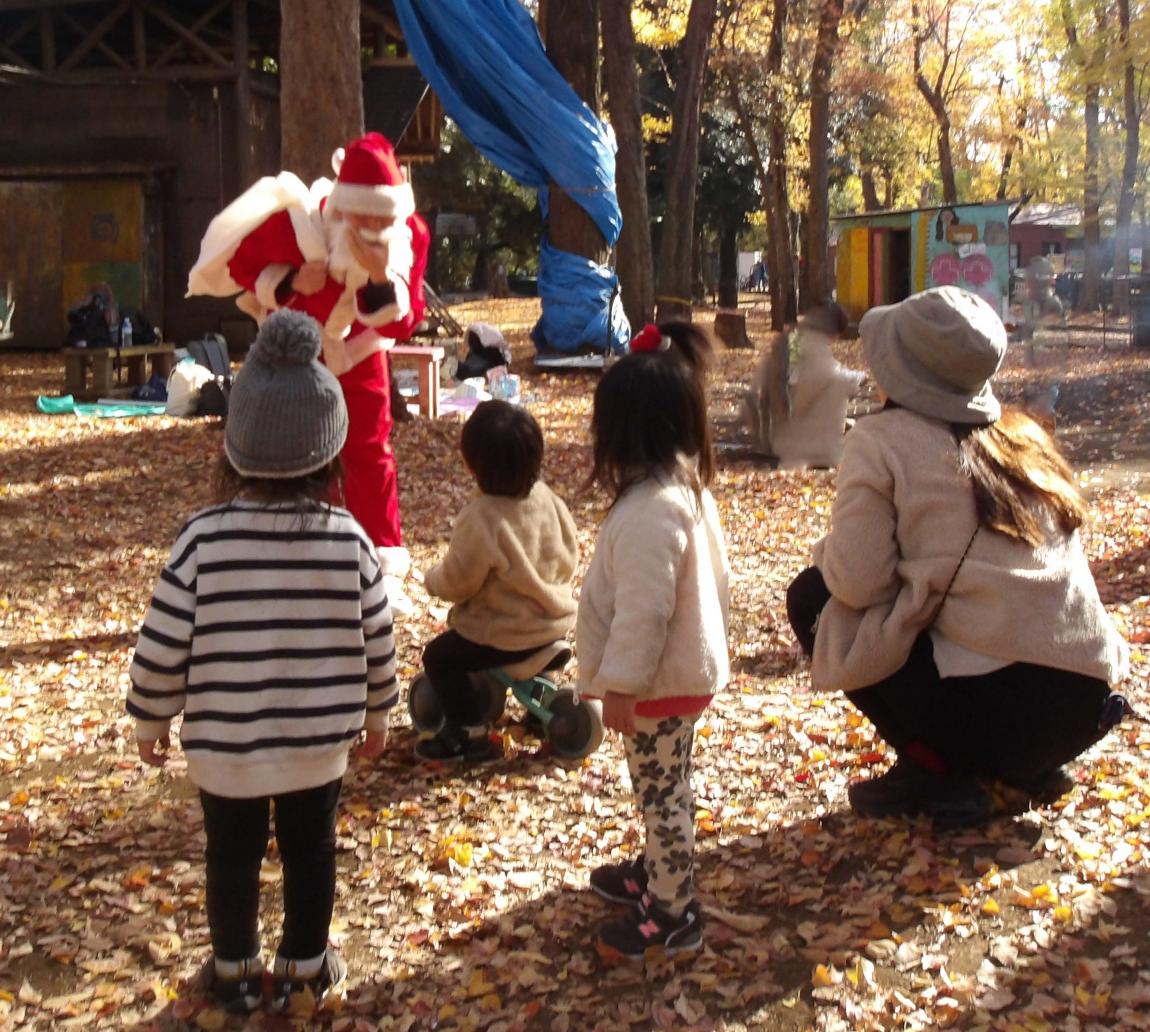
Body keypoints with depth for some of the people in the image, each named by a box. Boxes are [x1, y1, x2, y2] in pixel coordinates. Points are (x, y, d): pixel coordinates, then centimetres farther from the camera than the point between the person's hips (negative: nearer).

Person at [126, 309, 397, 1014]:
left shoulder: (205, 538, -18)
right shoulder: (348, 539, -13)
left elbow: (162, 646, -12)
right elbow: (377, 641, -3)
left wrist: (151, 721, 5)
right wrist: (379, 715, 13)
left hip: (225, 744, -1)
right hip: (320, 741, 1)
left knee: (233, 859, 18)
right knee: (312, 852, 18)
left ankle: (236, 972, 34)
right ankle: (305, 969, 33)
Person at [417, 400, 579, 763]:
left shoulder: (480, 519, -28)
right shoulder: (545, 496, -8)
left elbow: (456, 582, -17)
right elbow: (569, 554, 5)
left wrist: (432, 578, 5)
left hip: (510, 634, -8)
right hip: (557, 617, 8)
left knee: (439, 657, 9)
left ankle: (470, 734, 9)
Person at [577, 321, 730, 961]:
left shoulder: (649, 511, -28)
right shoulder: (692, 488, 4)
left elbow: (642, 611, -28)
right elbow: (715, 577, 14)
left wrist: (621, 684, -20)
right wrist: (710, 638, 24)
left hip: (662, 683, -10)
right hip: (692, 665, 10)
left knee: (661, 793, 3)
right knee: (666, 789, 25)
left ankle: (672, 914, 16)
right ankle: (658, 873, 43)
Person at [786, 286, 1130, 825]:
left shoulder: (882, 439, -5)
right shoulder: (1023, 434, 12)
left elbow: (855, 581, -10)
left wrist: (827, 551, 12)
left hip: (989, 706, -7)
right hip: (1083, 704, 7)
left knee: (811, 596, 11)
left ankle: (933, 771, 5)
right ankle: (1033, 765, 17)